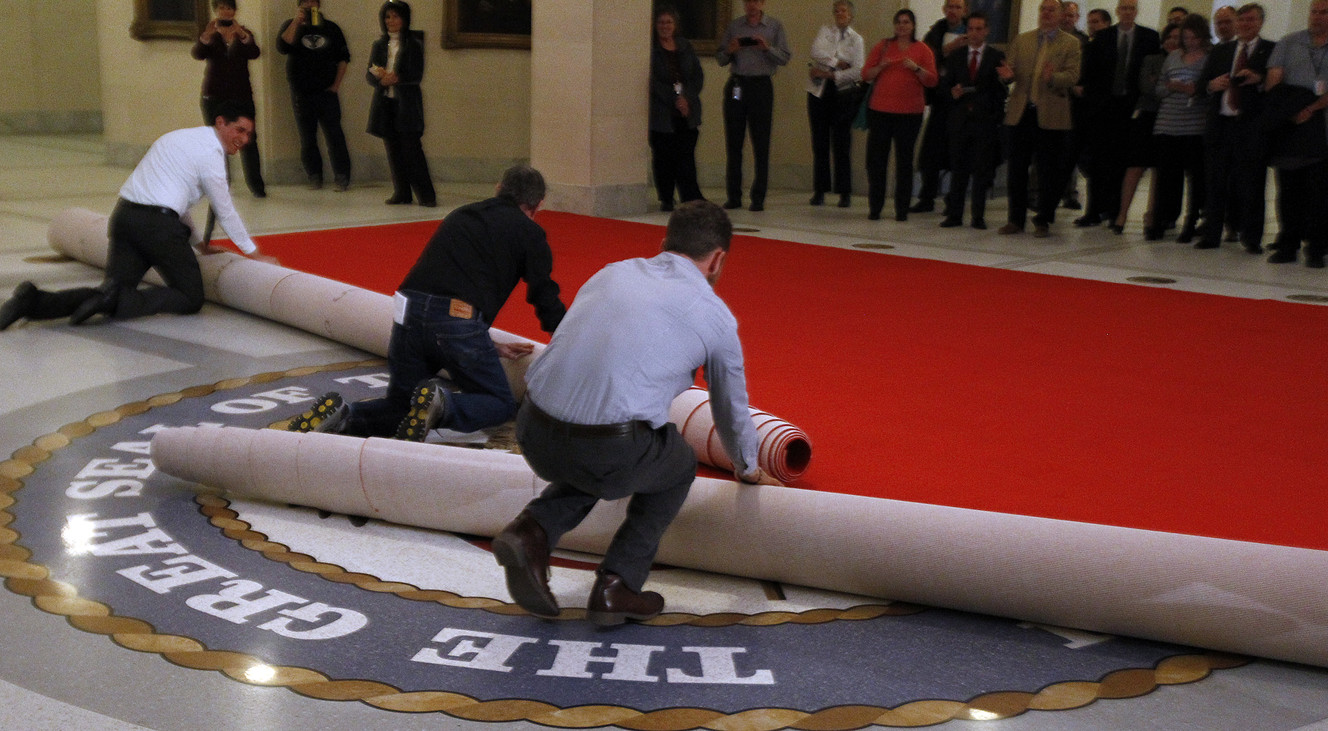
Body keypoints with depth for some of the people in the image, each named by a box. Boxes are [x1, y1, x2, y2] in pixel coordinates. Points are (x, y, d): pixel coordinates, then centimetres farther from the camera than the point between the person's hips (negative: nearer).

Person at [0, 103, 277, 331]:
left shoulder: (182, 137, 26)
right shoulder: (211, 151, -2)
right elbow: (225, 211, 3)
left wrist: (199, 242, 38)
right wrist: (254, 254, 16)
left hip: (124, 216, 9)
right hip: (157, 223, -9)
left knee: (114, 299, 5)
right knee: (191, 298, 1)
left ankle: (36, 301, -13)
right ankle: (116, 298, -20)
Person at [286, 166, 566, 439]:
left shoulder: (459, 215, 29)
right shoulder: (528, 231, 12)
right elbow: (546, 298, 14)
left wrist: (489, 345, 37)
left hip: (409, 312, 6)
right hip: (458, 321, -5)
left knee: (399, 407, 23)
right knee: (502, 403, 14)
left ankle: (339, 413, -6)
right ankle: (442, 404, -16)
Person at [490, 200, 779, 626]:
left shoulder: (610, 273, 21)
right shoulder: (714, 314, 8)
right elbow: (731, 408, 23)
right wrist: (747, 469, 45)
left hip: (533, 436, 5)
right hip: (611, 451, -4)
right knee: (677, 467, 28)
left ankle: (533, 529, 11)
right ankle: (616, 586, 18)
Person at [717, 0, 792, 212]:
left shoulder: (775, 27, 6)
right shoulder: (733, 26, 12)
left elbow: (785, 57, -1)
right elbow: (720, 59, 13)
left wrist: (767, 48, -17)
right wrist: (729, 51, -8)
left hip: (761, 85, -2)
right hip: (736, 85, 2)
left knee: (761, 145, -4)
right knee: (733, 143, 2)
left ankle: (758, 198, 0)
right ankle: (734, 197, 7)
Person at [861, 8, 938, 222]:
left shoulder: (922, 50, 6)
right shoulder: (883, 46, 11)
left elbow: (932, 81, 1)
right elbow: (865, 74, 8)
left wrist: (916, 68, -15)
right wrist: (881, 66, -10)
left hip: (909, 113, -1)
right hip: (880, 110, 1)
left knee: (904, 160, 1)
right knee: (875, 159, 0)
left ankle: (902, 209, 7)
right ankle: (874, 207, 9)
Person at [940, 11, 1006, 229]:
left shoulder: (997, 57, 5)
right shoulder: (955, 57, 12)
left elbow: (1001, 90, 0)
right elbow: (946, 86, 12)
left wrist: (997, 118, -14)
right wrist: (952, 93, -9)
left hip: (985, 121, -2)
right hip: (960, 120, 2)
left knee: (982, 171, 0)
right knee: (958, 170, 3)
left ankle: (978, 216, 6)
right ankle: (954, 214, 8)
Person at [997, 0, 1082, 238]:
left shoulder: (1071, 44, 3)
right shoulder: (1021, 40, 13)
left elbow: (1073, 76, -8)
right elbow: (1010, 69, 9)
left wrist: (1052, 77, -28)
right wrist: (1007, 75, -15)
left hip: (1051, 116, -3)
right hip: (1021, 112, 3)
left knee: (1049, 171, 1)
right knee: (1016, 169, 6)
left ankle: (1043, 221, 11)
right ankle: (1016, 219, 15)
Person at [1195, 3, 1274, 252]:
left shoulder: (1272, 51, 6)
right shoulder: (1220, 51, 19)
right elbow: (1201, 84, 14)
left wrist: (1259, 80, -20)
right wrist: (1212, 85, -7)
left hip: (1252, 127, -3)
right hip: (1220, 126, 3)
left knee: (1251, 185, -2)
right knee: (1216, 184, 5)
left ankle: (1251, 238, 7)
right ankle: (1211, 236, 12)